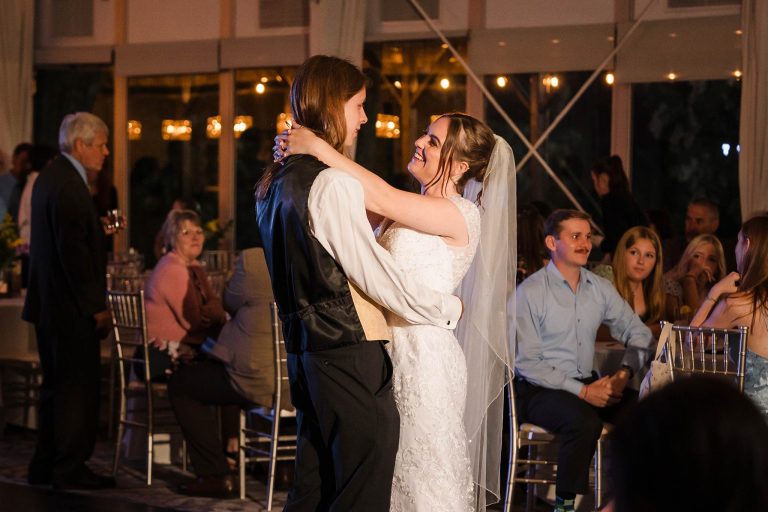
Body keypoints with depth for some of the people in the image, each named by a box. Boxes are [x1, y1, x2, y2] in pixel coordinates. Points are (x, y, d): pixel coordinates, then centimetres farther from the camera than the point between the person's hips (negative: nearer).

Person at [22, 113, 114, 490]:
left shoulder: (50, 177, 13)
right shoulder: (68, 185, -19)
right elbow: (74, 251, -22)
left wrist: (100, 227, 9)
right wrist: (96, 306, -19)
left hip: (50, 302, 10)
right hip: (70, 305, -10)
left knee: (57, 385, 16)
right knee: (78, 387, -3)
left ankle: (45, 466, 22)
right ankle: (70, 469, 2)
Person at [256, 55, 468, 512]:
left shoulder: (275, 183, 12)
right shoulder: (333, 185, -16)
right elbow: (377, 275, -15)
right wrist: (449, 308, -3)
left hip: (306, 351, 9)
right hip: (352, 357, -9)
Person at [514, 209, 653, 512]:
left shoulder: (601, 289, 9)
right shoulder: (530, 291, -9)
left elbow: (639, 333, 13)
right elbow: (527, 363, -13)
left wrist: (625, 372, -9)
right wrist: (582, 392, -19)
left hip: (587, 382, 6)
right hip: (538, 388, -5)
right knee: (585, 422, -35)